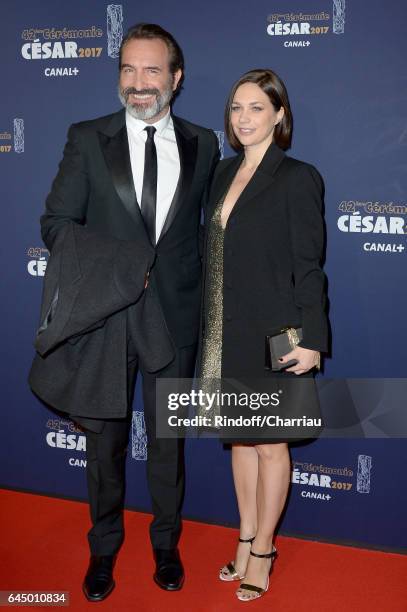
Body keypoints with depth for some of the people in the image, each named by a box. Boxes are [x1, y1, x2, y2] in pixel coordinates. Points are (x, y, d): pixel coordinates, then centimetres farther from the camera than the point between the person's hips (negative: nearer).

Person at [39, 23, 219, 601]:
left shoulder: (202, 144, 3)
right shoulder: (87, 139, -1)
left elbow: (207, 222, 10)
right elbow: (56, 222, -4)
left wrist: (196, 286, -1)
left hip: (175, 315, 1)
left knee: (168, 437, 15)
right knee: (105, 440, 13)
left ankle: (166, 542, 38)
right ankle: (104, 546, 36)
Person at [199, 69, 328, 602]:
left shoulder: (298, 178, -9)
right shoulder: (224, 172, 10)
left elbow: (308, 267, -11)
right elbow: (215, 254, 11)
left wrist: (310, 340, -14)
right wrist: (210, 328, 10)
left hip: (271, 337, -6)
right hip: (224, 334, 6)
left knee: (270, 444, 8)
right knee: (239, 438, 17)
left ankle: (261, 551, 26)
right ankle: (246, 538, 34)